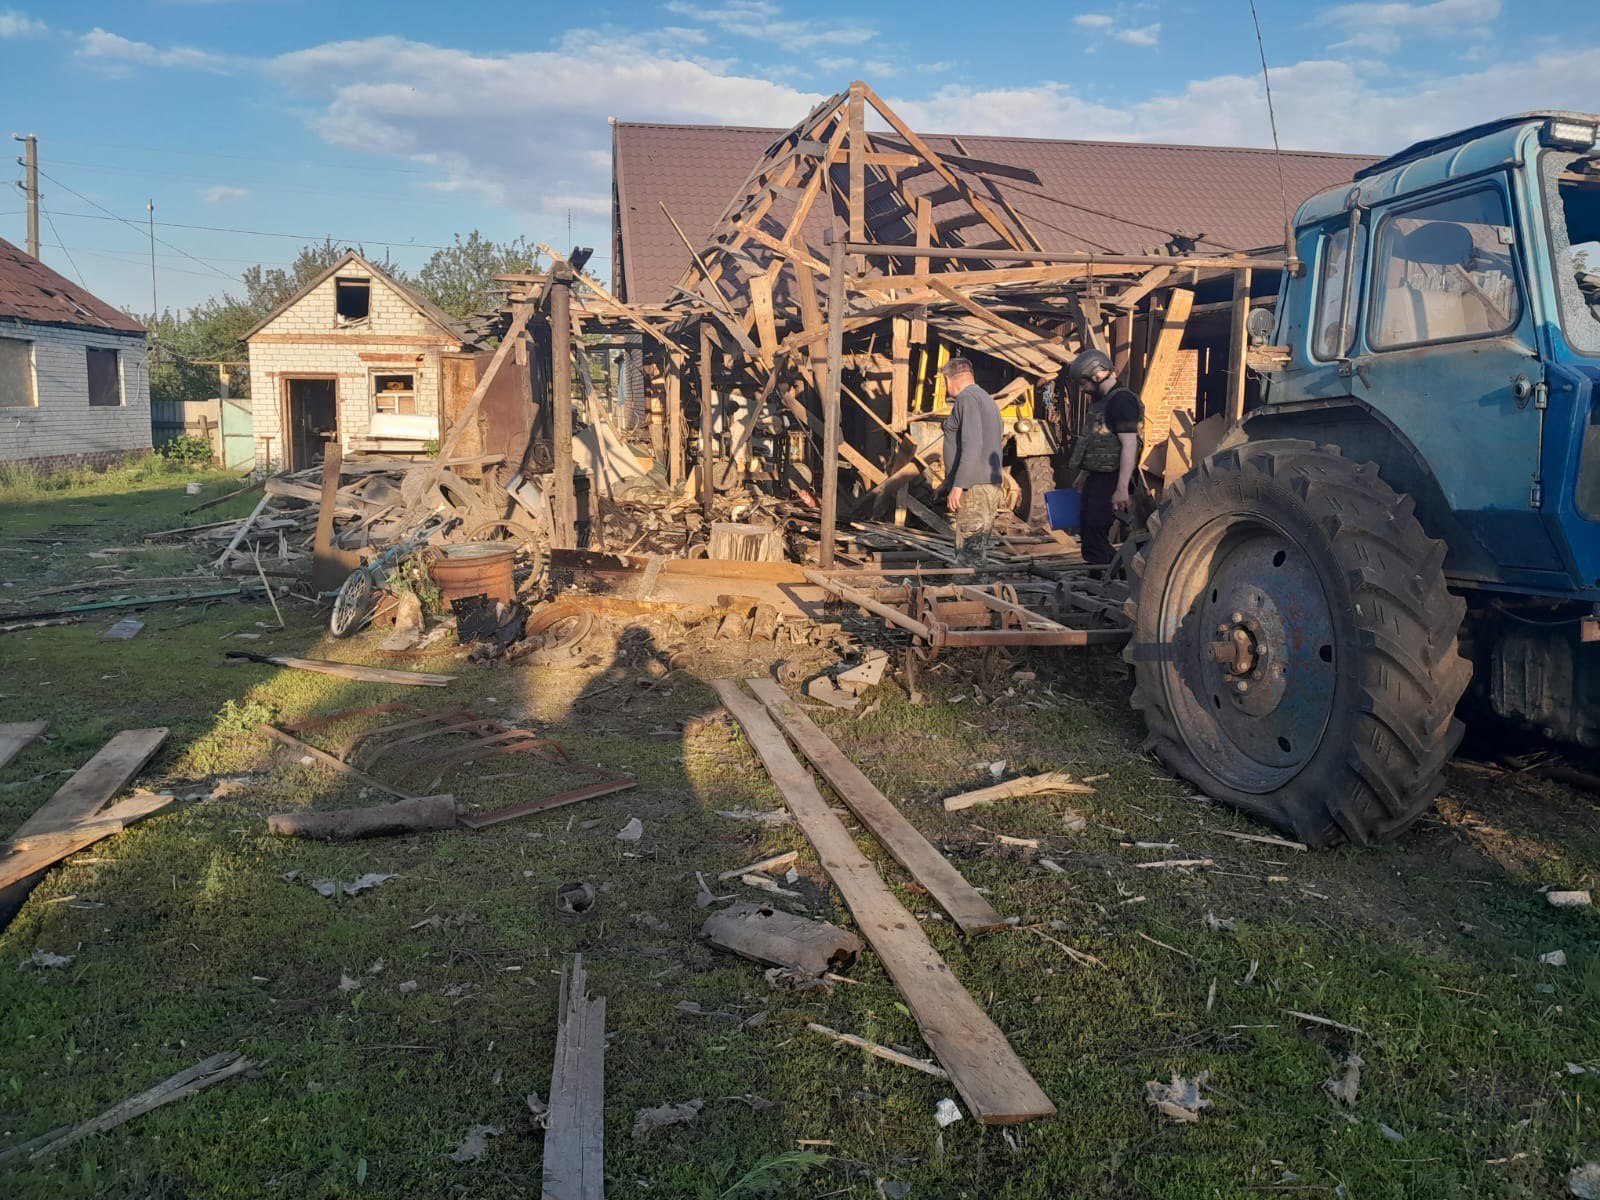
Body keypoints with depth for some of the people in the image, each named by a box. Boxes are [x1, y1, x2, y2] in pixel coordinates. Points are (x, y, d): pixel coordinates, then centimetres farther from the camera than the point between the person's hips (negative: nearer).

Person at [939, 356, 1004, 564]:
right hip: (990, 485, 10)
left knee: (968, 553, -12)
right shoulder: (987, 399, 23)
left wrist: (958, 485, -22)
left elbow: (972, 445, -21)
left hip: (973, 488, -10)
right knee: (979, 549, 11)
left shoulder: (967, 399, -9)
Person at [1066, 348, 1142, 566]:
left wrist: (1122, 488, -26)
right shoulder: (1102, 401, 16)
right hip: (1096, 478, 11)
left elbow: (1130, 446, -22)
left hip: (1109, 481, -11)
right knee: (1087, 534, 13)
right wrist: (1083, 475, 28)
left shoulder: (1121, 401, -16)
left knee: (1094, 537, -13)